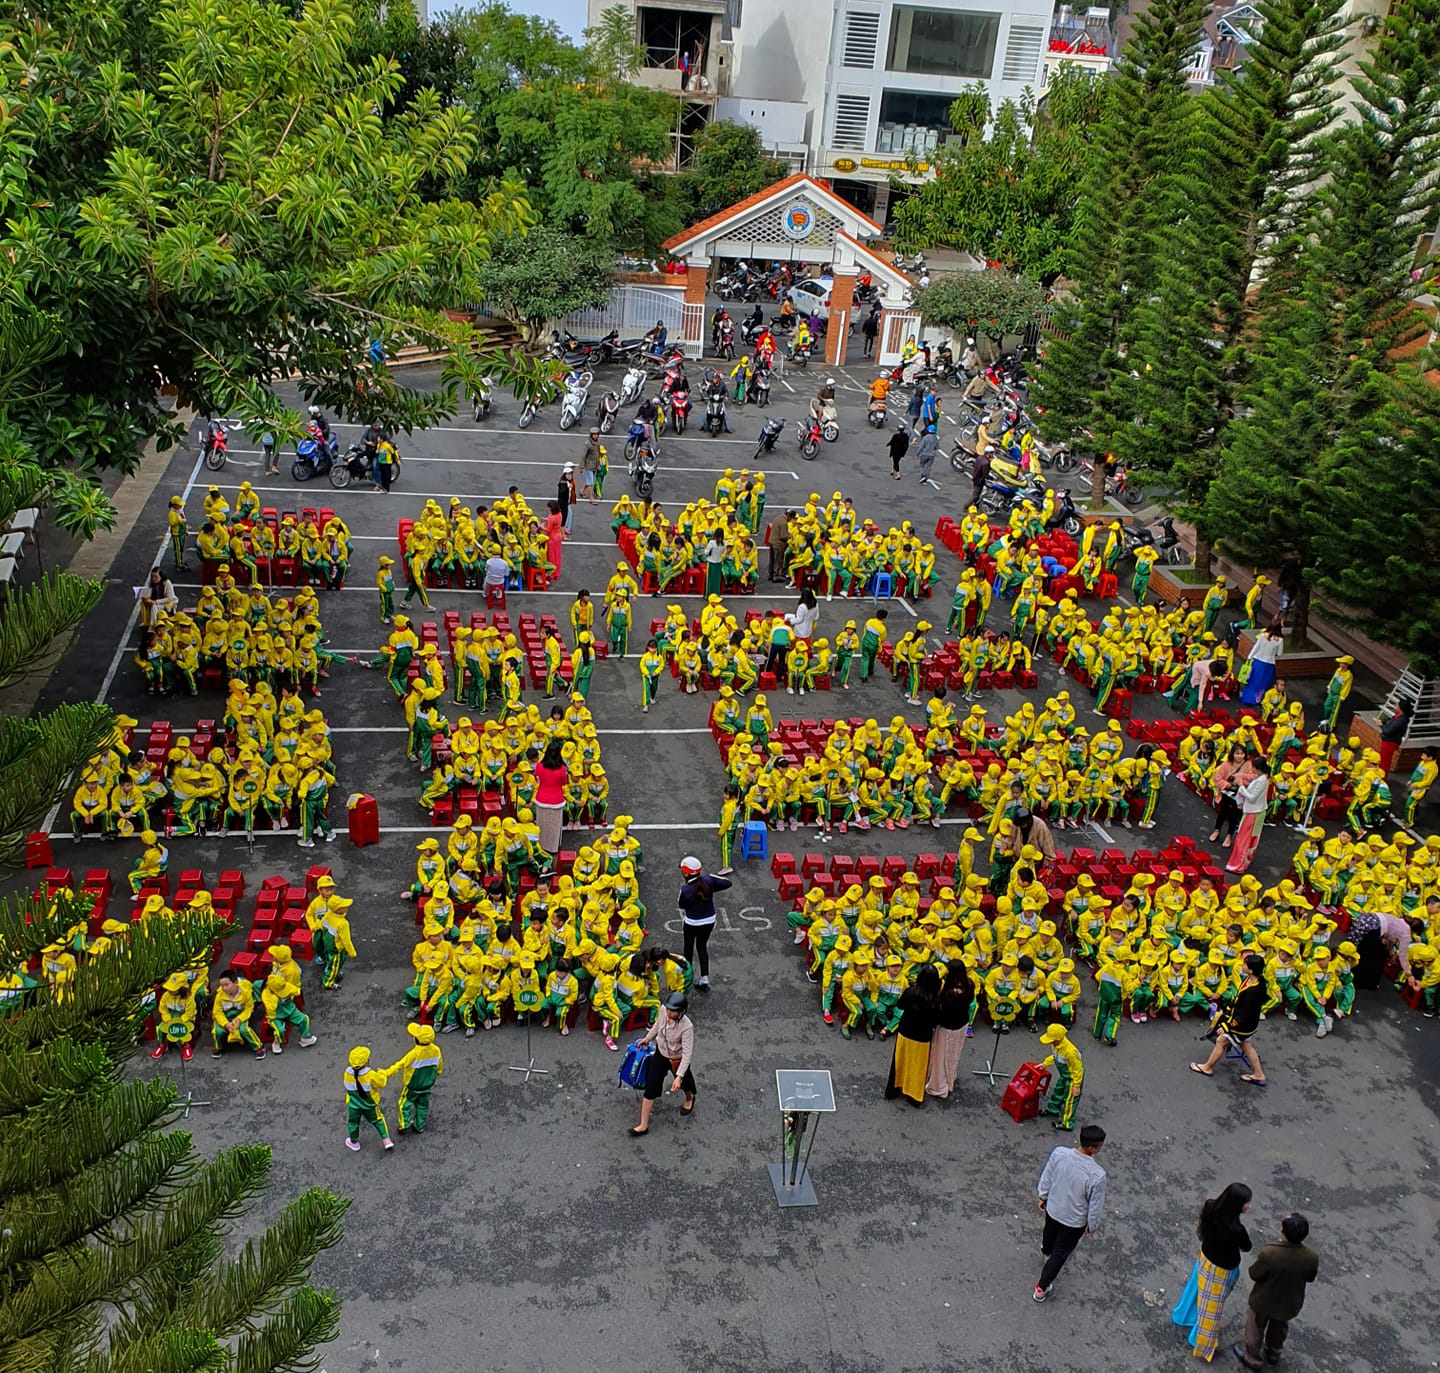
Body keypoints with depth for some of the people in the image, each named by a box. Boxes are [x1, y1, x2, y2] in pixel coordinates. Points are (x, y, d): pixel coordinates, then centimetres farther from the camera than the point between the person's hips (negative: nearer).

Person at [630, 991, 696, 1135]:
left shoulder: (687, 1027, -39)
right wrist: (648, 1038, 15)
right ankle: (643, 1125, 14)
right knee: (651, 1087, 2)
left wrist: (679, 1076, -36)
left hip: (678, 1059, -4)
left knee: (684, 1082, 26)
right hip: (661, 1054, 4)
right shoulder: (663, 1010, -24)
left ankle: (690, 1098, 63)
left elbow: (687, 1053, -33)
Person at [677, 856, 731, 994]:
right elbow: (727, 883, -9)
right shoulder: (708, 880, -18)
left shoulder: (685, 890, -28)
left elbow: (681, 905, -10)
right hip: (709, 920, 4)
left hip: (692, 923, -4)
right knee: (702, 946, 20)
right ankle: (705, 978, 14)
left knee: (689, 946, 23)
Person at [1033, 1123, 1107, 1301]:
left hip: (1053, 1209, 4)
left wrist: (1043, 1196, 13)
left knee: (1049, 1234, 36)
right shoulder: (1097, 1175, -38)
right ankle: (1042, 1288, 37)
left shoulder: (1058, 1153, -27)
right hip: (1074, 1221, -4)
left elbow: (1046, 1178, -7)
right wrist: (1092, 1226, -1)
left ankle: (1047, 1252, 70)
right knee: (1061, 1253, 22)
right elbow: (1096, 1206, -22)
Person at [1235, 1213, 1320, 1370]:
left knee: (1256, 1327, 26)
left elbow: (1254, 1275, -22)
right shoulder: (1312, 1257, -28)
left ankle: (1252, 1357, 47)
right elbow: (1310, 1278, -7)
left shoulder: (1269, 1254, -39)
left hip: (1264, 1301, -3)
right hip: (1289, 1303, 3)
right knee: (1279, 1327, 33)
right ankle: (1273, 1353, 57)